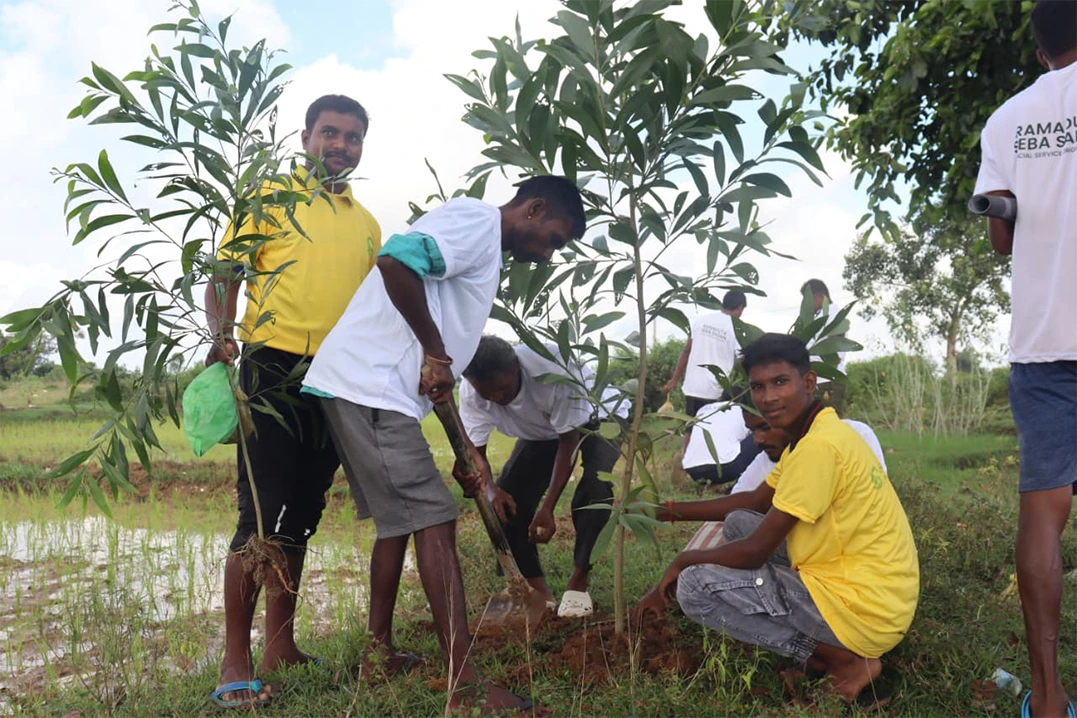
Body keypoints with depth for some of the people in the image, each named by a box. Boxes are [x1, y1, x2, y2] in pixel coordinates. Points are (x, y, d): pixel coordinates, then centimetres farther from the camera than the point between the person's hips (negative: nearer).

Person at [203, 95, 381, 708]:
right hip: (274, 369, -5)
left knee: (301, 517, 10)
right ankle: (236, 662, 2)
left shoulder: (368, 226, 18)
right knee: (261, 514, -8)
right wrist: (221, 334, -19)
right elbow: (226, 275, -1)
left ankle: (281, 647, 20)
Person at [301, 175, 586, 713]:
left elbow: (440, 376, 24)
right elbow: (397, 260, -26)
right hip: (369, 388, -10)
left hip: (366, 390, 10)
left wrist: (467, 450, 21)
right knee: (434, 522, -9)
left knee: (400, 520, 18)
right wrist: (437, 353, -17)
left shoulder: (484, 254, 24)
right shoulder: (477, 219, -5)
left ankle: (381, 654, 28)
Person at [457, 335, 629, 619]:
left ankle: (578, 582, -13)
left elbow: (569, 442, -32)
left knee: (595, 488, -30)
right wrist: (490, 490, -43)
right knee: (508, 499, -14)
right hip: (542, 431, 5)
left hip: (597, 417, -4)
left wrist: (547, 508, -38)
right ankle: (538, 590, 1)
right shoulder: (470, 393, -28)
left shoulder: (553, 372, -42)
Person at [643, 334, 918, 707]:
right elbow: (754, 501, 20)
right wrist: (669, 511, 16)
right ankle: (831, 644, 11)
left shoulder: (820, 444, -22)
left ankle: (845, 659, -6)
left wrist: (685, 559, -2)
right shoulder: (814, 432, 9)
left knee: (695, 586, -10)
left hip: (864, 610, -10)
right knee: (739, 523, 18)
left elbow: (755, 551, -19)